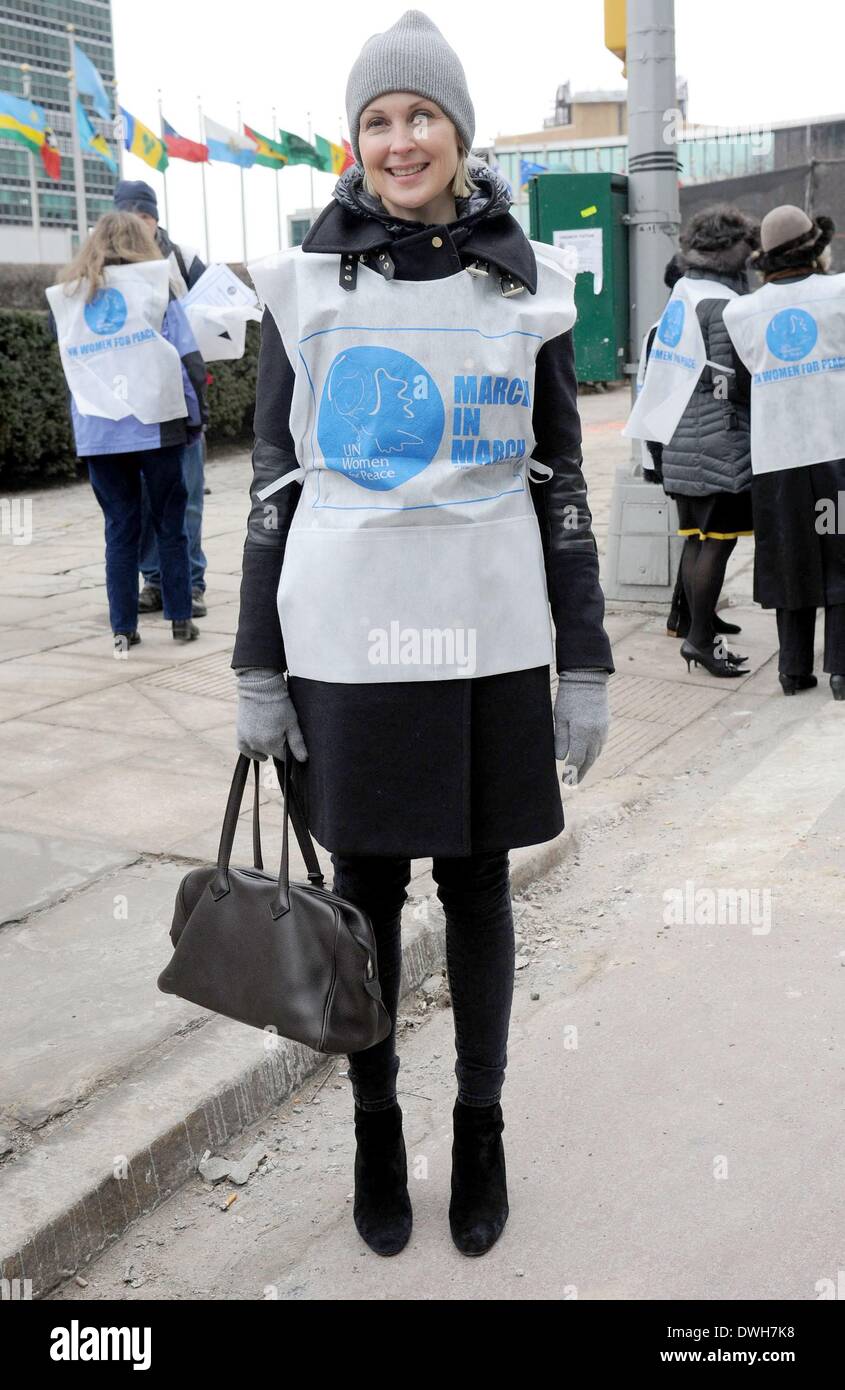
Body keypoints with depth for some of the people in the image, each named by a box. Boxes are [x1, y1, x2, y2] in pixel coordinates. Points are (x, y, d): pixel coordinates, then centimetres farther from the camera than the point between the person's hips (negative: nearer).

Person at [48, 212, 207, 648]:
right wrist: (195, 418, 1)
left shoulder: (68, 297, 11)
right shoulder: (154, 287, 2)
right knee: (170, 525, 9)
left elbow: (71, 367, 13)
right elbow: (187, 358, -4)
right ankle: (180, 619, 12)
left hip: (97, 435, 2)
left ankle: (123, 628, 9)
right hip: (156, 427, -2)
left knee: (120, 530, 9)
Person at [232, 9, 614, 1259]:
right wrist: (259, 670, 0)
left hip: (489, 642, 1)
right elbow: (274, 483, 3)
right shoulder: (308, 281, 2)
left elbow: (561, 483, 5)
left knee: (477, 885, 11)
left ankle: (481, 1124, 31)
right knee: (365, 891, 10)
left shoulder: (524, 284, 4)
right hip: (348, 645, 0)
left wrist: (586, 665, 1)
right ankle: (375, 1123, 30)